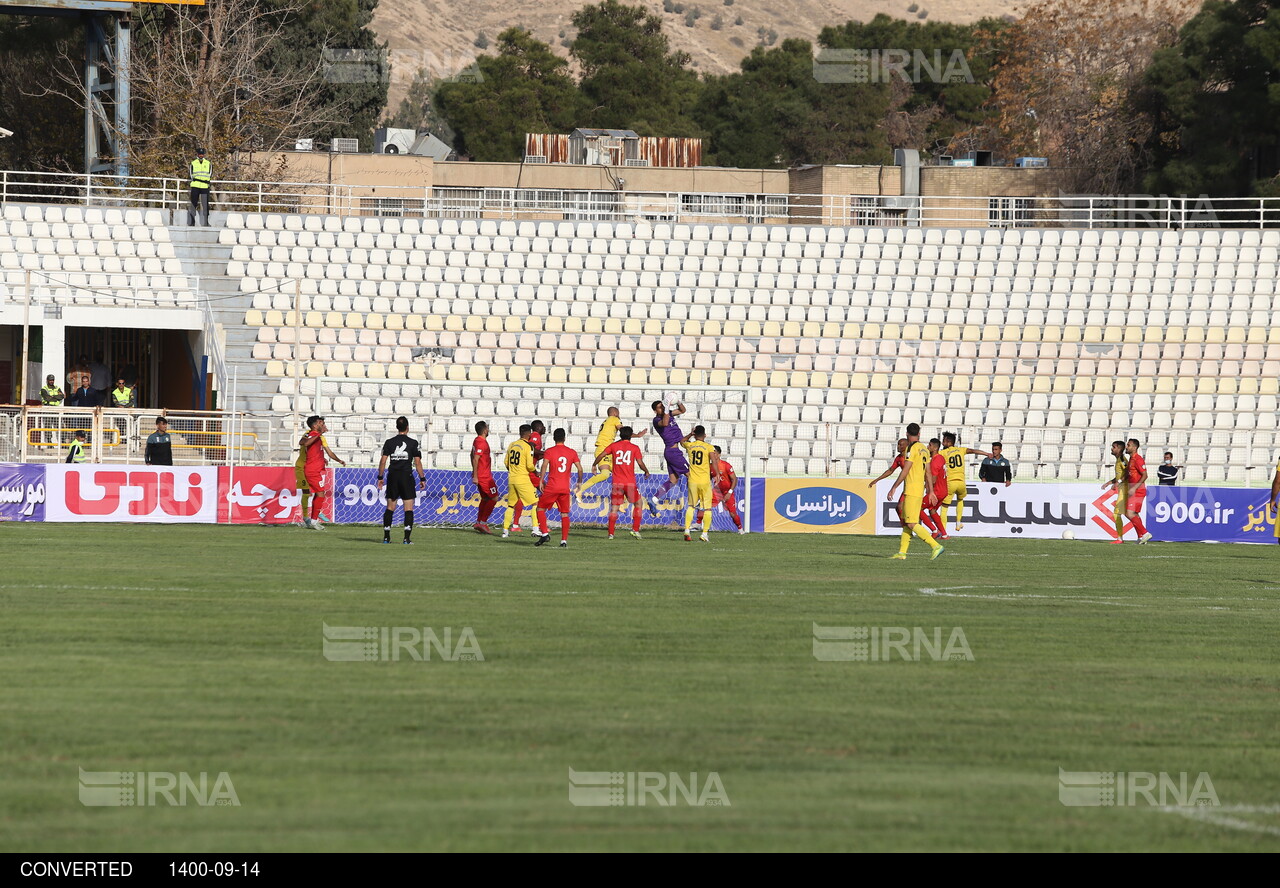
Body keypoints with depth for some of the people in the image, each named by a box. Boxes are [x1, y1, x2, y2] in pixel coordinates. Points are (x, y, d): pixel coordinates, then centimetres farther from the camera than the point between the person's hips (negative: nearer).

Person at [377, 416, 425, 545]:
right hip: (407, 476, -2)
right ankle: (407, 538, -9)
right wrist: (422, 478, 3)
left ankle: (386, 536, 11)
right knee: (408, 508, 0)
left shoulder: (389, 442, 2)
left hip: (393, 476, 2)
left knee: (390, 508, 11)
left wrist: (380, 477, 8)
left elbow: (383, 461, 0)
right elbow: (417, 462, -4)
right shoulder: (413, 443, -3)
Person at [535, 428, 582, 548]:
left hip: (551, 487, -2)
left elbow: (544, 465, -14)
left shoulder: (549, 452, -1)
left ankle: (545, 533, 0)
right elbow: (580, 469, 3)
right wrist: (579, 483, 16)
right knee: (564, 514, 10)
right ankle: (564, 540, 4)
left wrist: (541, 481, -9)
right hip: (565, 488, 2)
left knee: (541, 508, 14)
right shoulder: (572, 452, 6)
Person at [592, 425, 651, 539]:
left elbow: (601, 456, 0)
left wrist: (594, 465, 17)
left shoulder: (614, 446, 6)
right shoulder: (634, 448, 1)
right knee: (638, 503, 15)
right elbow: (640, 463, -5)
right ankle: (635, 529, 5)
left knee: (614, 508, 5)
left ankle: (611, 533, -1)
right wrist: (646, 471, 14)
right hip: (630, 482, -1)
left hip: (617, 482, 1)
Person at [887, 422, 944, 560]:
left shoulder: (912, 448, -12)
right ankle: (902, 553, 12)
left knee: (912, 524, -12)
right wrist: (931, 491, 22)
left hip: (912, 491, -9)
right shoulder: (924, 449, 13)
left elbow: (905, 471, -16)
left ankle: (936, 546, -18)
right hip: (920, 490, 9)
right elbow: (928, 472, 18)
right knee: (905, 522, 12)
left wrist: (894, 487, -12)